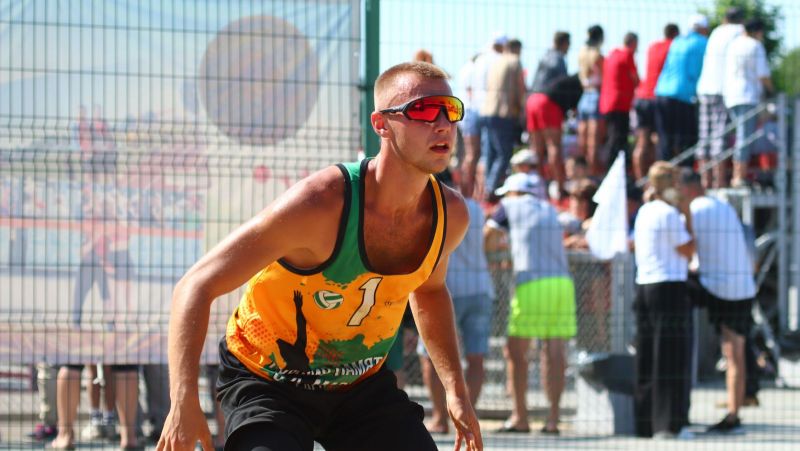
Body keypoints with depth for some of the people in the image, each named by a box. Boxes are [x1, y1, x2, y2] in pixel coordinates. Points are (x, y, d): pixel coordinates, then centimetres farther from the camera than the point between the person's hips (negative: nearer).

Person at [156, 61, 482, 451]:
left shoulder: (450, 214, -11)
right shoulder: (320, 204, -30)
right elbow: (196, 287, -27)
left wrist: (455, 388, 9)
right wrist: (184, 403, -37)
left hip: (363, 384, 6)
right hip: (267, 383, -6)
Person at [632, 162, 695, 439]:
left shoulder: (643, 213, 13)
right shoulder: (669, 214, -12)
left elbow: (635, 246, 20)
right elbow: (688, 250, -9)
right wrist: (688, 216, -3)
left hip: (644, 286, 8)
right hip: (670, 287, -8)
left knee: (647, 358, 11)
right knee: (672, 358, -4)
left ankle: (645, 422, 14)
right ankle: (669, 424, -5)